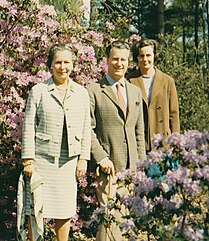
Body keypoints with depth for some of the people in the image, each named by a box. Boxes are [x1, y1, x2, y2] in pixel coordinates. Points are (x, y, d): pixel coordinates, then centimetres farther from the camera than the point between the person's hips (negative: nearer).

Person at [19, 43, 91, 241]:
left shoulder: (81, 93, 9)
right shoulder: (38, 91, 1)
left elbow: (86, 128, 10)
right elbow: (28, 126, 0)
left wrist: (83, 159, 4)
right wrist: (28, 159, -5)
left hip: (69, 160, 2)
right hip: (42, 158, -2)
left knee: (65, 210, 6)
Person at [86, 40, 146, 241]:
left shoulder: (135, 91, 17)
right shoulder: (93, 91, -1)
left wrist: (142, 162, 13)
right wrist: (101, 157, -14)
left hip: (131, 167, 5)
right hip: (109, 165, -5)